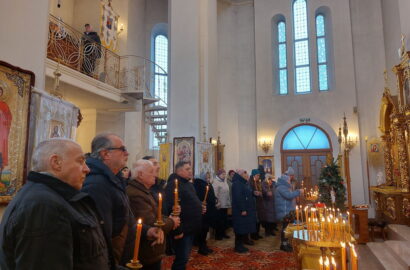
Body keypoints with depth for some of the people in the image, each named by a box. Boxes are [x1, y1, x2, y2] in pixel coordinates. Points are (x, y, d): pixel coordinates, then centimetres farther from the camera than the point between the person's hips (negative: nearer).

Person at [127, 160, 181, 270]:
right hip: (148, 254, -10)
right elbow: (151, 225, -29)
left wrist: (167, 219, 2)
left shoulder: (142, 190, 10)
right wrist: (171, 223, -12)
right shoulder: (136, 195, -26)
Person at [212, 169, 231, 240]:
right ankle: (218, 235, 13)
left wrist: (229, 203, 14)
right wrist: (217, 203, -21)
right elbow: (215, 193, -19)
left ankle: (223, 233, 27)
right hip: (219, 205, -8)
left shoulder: (224, 181, 14)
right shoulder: (216, 182, -13)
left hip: (225, 205, 8)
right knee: (219, 221, 1)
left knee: (225, 220, 15)